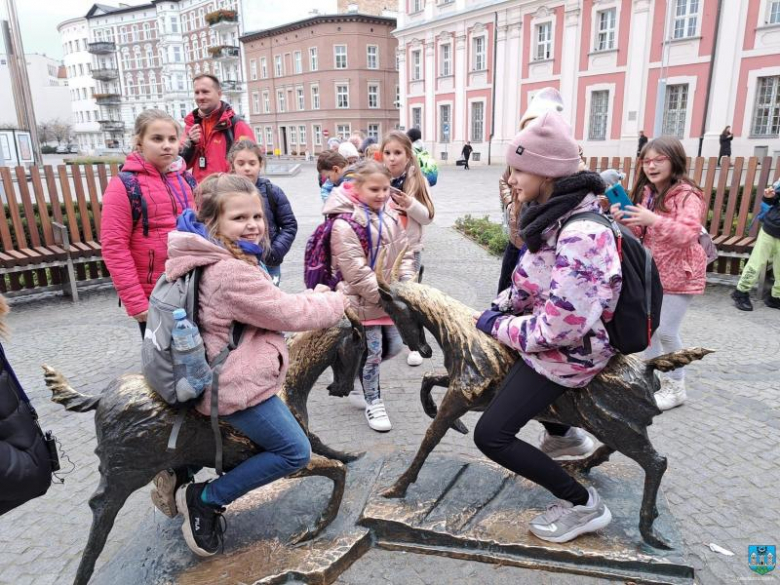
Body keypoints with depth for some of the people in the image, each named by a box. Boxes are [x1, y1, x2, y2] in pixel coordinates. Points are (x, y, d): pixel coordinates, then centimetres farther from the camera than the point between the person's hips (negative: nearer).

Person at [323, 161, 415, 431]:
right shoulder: (344, 225, -20)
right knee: (372, 352, 5)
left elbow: (404, 253, 8)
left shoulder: (390, 216, 3)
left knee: (393, 346, 16)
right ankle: (373, 402, 27)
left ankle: (355, 378, 39)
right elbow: (356, 272, -23)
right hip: (363, 301, -7)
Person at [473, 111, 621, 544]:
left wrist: (498, 326, -19)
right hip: (552, 329, 10)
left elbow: (557, 329, -34)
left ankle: (582, 504, 9)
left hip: (565, 351, -10)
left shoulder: (579, 237, -33)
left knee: (491, 436, -9)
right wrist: (499, 308, -1)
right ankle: (562, 435, 46)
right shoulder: (561, 214, -1)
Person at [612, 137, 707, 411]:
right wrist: (623, 219, -11)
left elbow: (688, 234, -29)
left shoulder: (687, 194, -16)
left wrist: (654, 219, -41)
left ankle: (676, 387, 14)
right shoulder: (646, 192, 6)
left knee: (667, 332, -5)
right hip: (650, 272, 7)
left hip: (679, 274, -7)